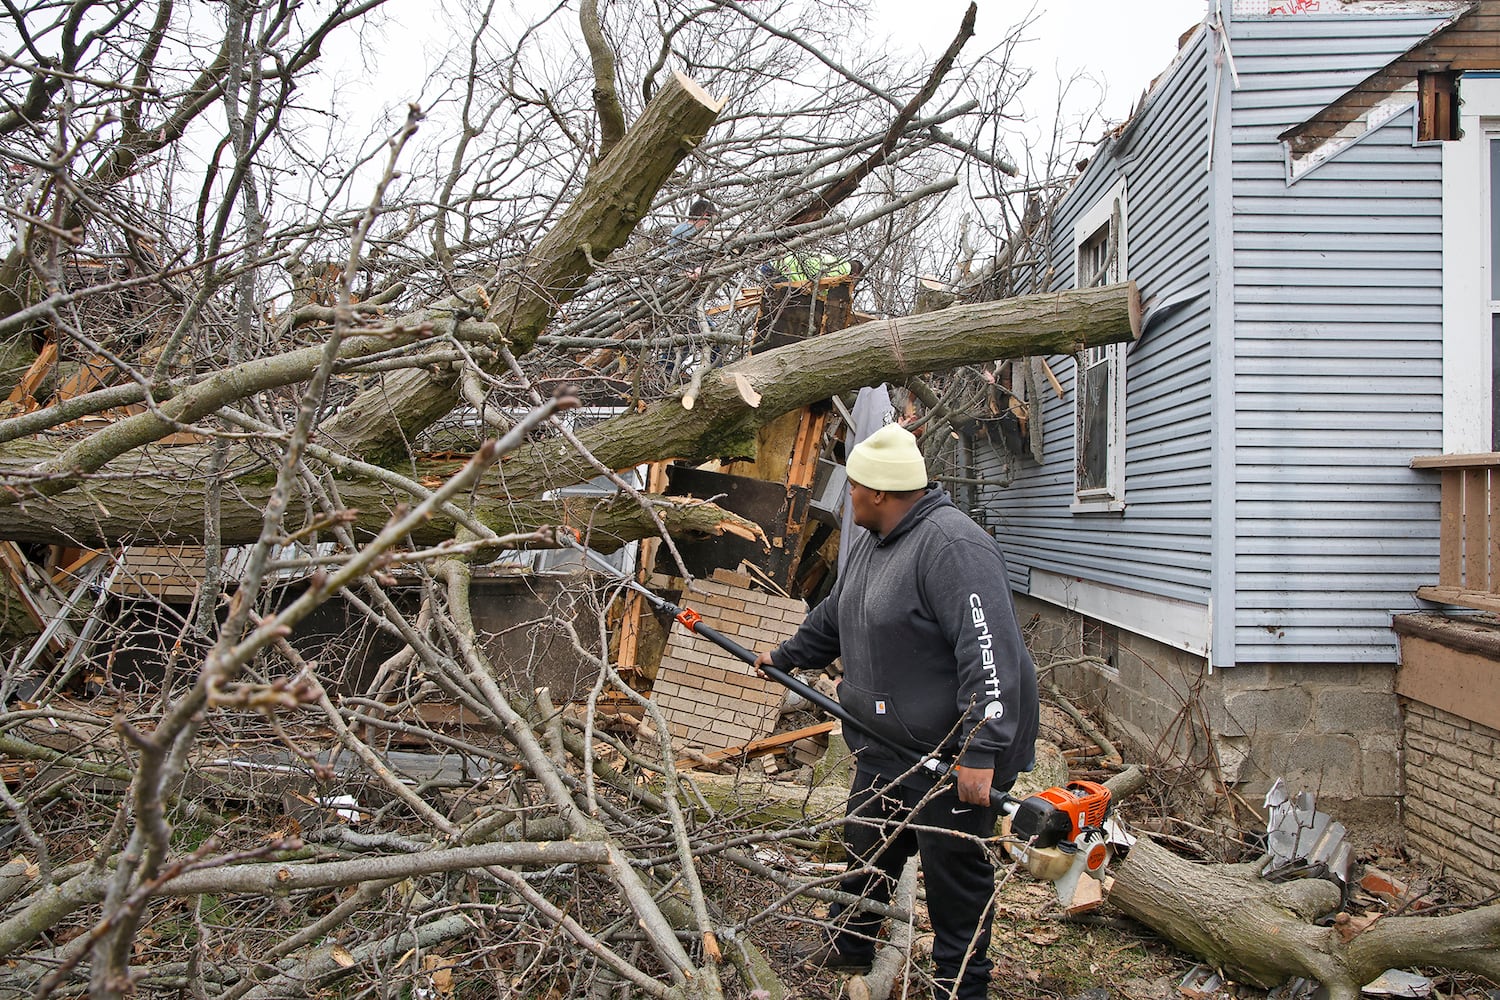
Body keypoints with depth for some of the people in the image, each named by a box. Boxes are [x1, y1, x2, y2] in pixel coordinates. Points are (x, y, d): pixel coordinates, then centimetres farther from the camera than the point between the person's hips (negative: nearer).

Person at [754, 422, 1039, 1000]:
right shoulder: (871, 542, 9)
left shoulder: (952, 545, -24)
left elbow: (990, 652, -30)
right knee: (866, 852, 23)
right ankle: (849, 947, 44)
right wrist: (787, 656, 35)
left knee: (953, 872, 4)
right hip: (884, 745, 10)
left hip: (954, 755, -9)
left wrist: (982, 753, -33)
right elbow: (836, 617, 26)